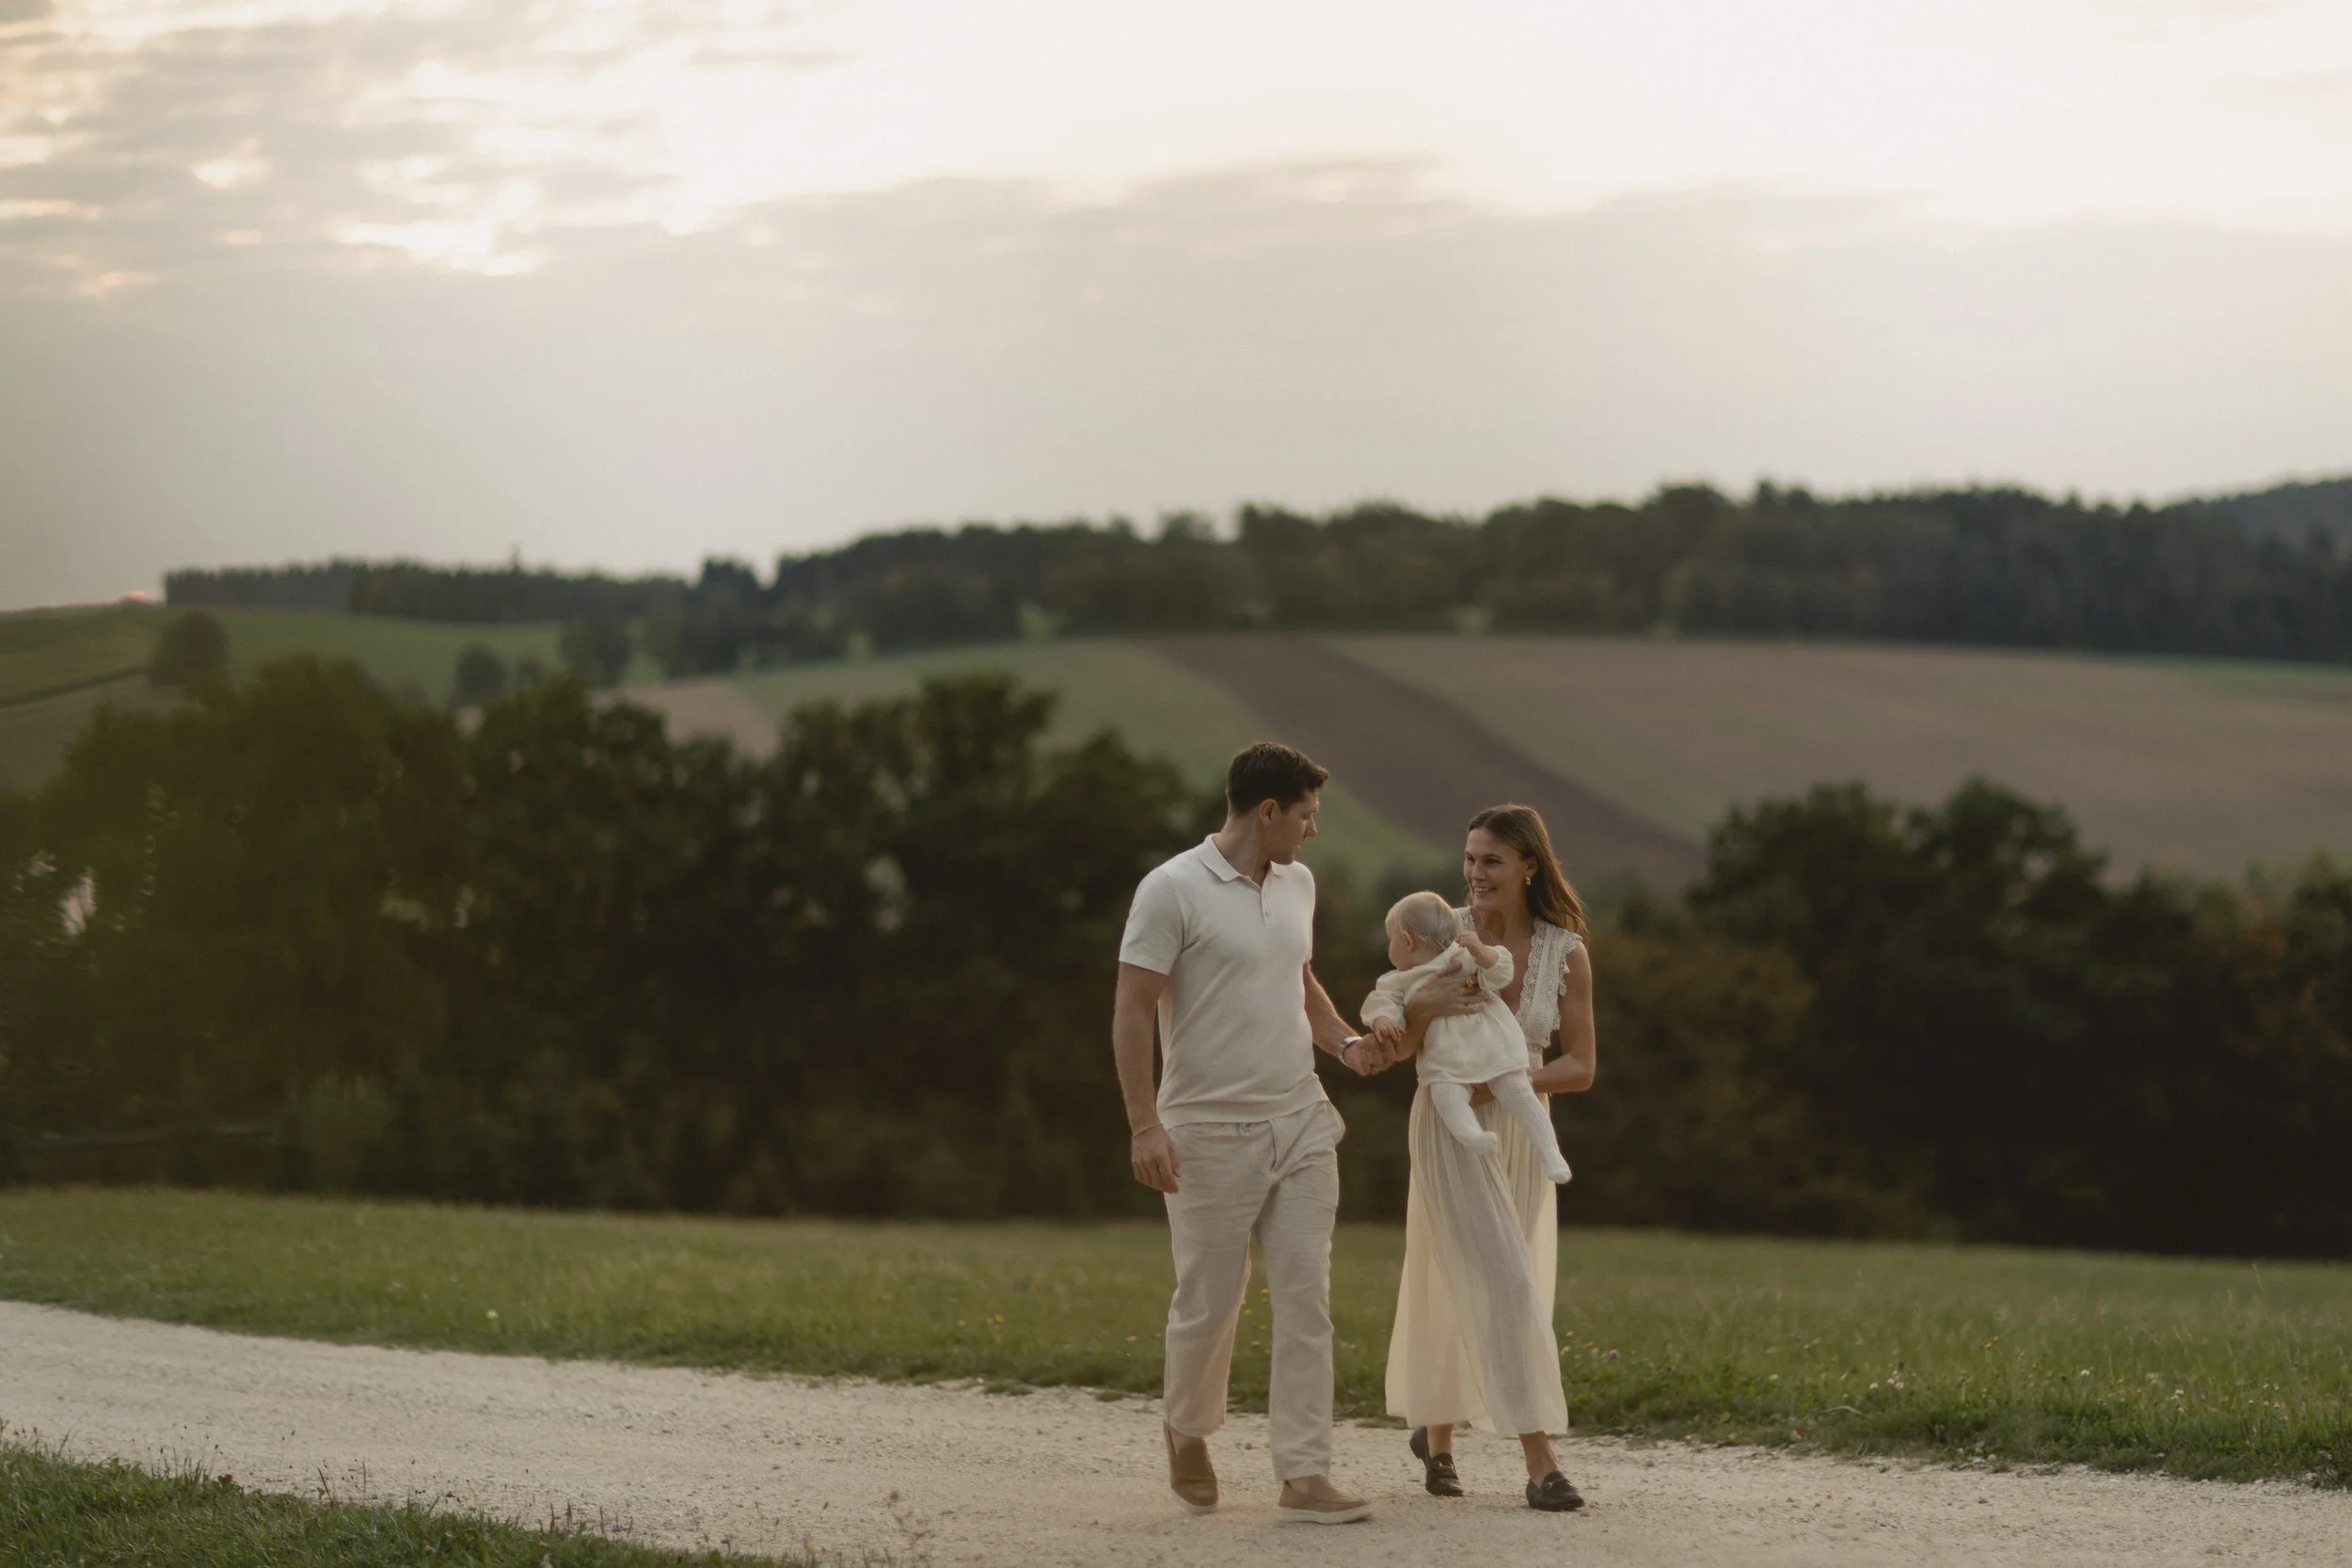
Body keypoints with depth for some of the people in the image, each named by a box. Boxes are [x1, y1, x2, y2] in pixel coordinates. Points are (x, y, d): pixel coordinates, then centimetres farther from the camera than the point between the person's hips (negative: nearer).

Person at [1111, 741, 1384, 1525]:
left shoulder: (1298, 884, 10)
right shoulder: (1172, 890, -11)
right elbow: (1132, 1012, -12)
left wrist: (1344, 1041, 5)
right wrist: (1144, 1125, -18)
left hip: (1301, 1122, 6)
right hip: (1211, 1131, -6)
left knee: (1306, 1299, -3)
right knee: (1208, 1303, 4)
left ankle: (1303, 1476, -3)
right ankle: (1188, 1431, 32)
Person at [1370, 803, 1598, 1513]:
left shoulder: (1566, 952, -5)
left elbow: (1580, 1067, -3)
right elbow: (1395, 1048, -6)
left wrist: (1513, 1078, -19)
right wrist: (1428, 1006, -26)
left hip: (1520, 1132, 3)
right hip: (1450, 1128, -3)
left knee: (1462, 1293, 14)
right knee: (1504, 1286, -14)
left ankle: (1436, 1431, 37)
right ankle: (1541, 1462, -16)